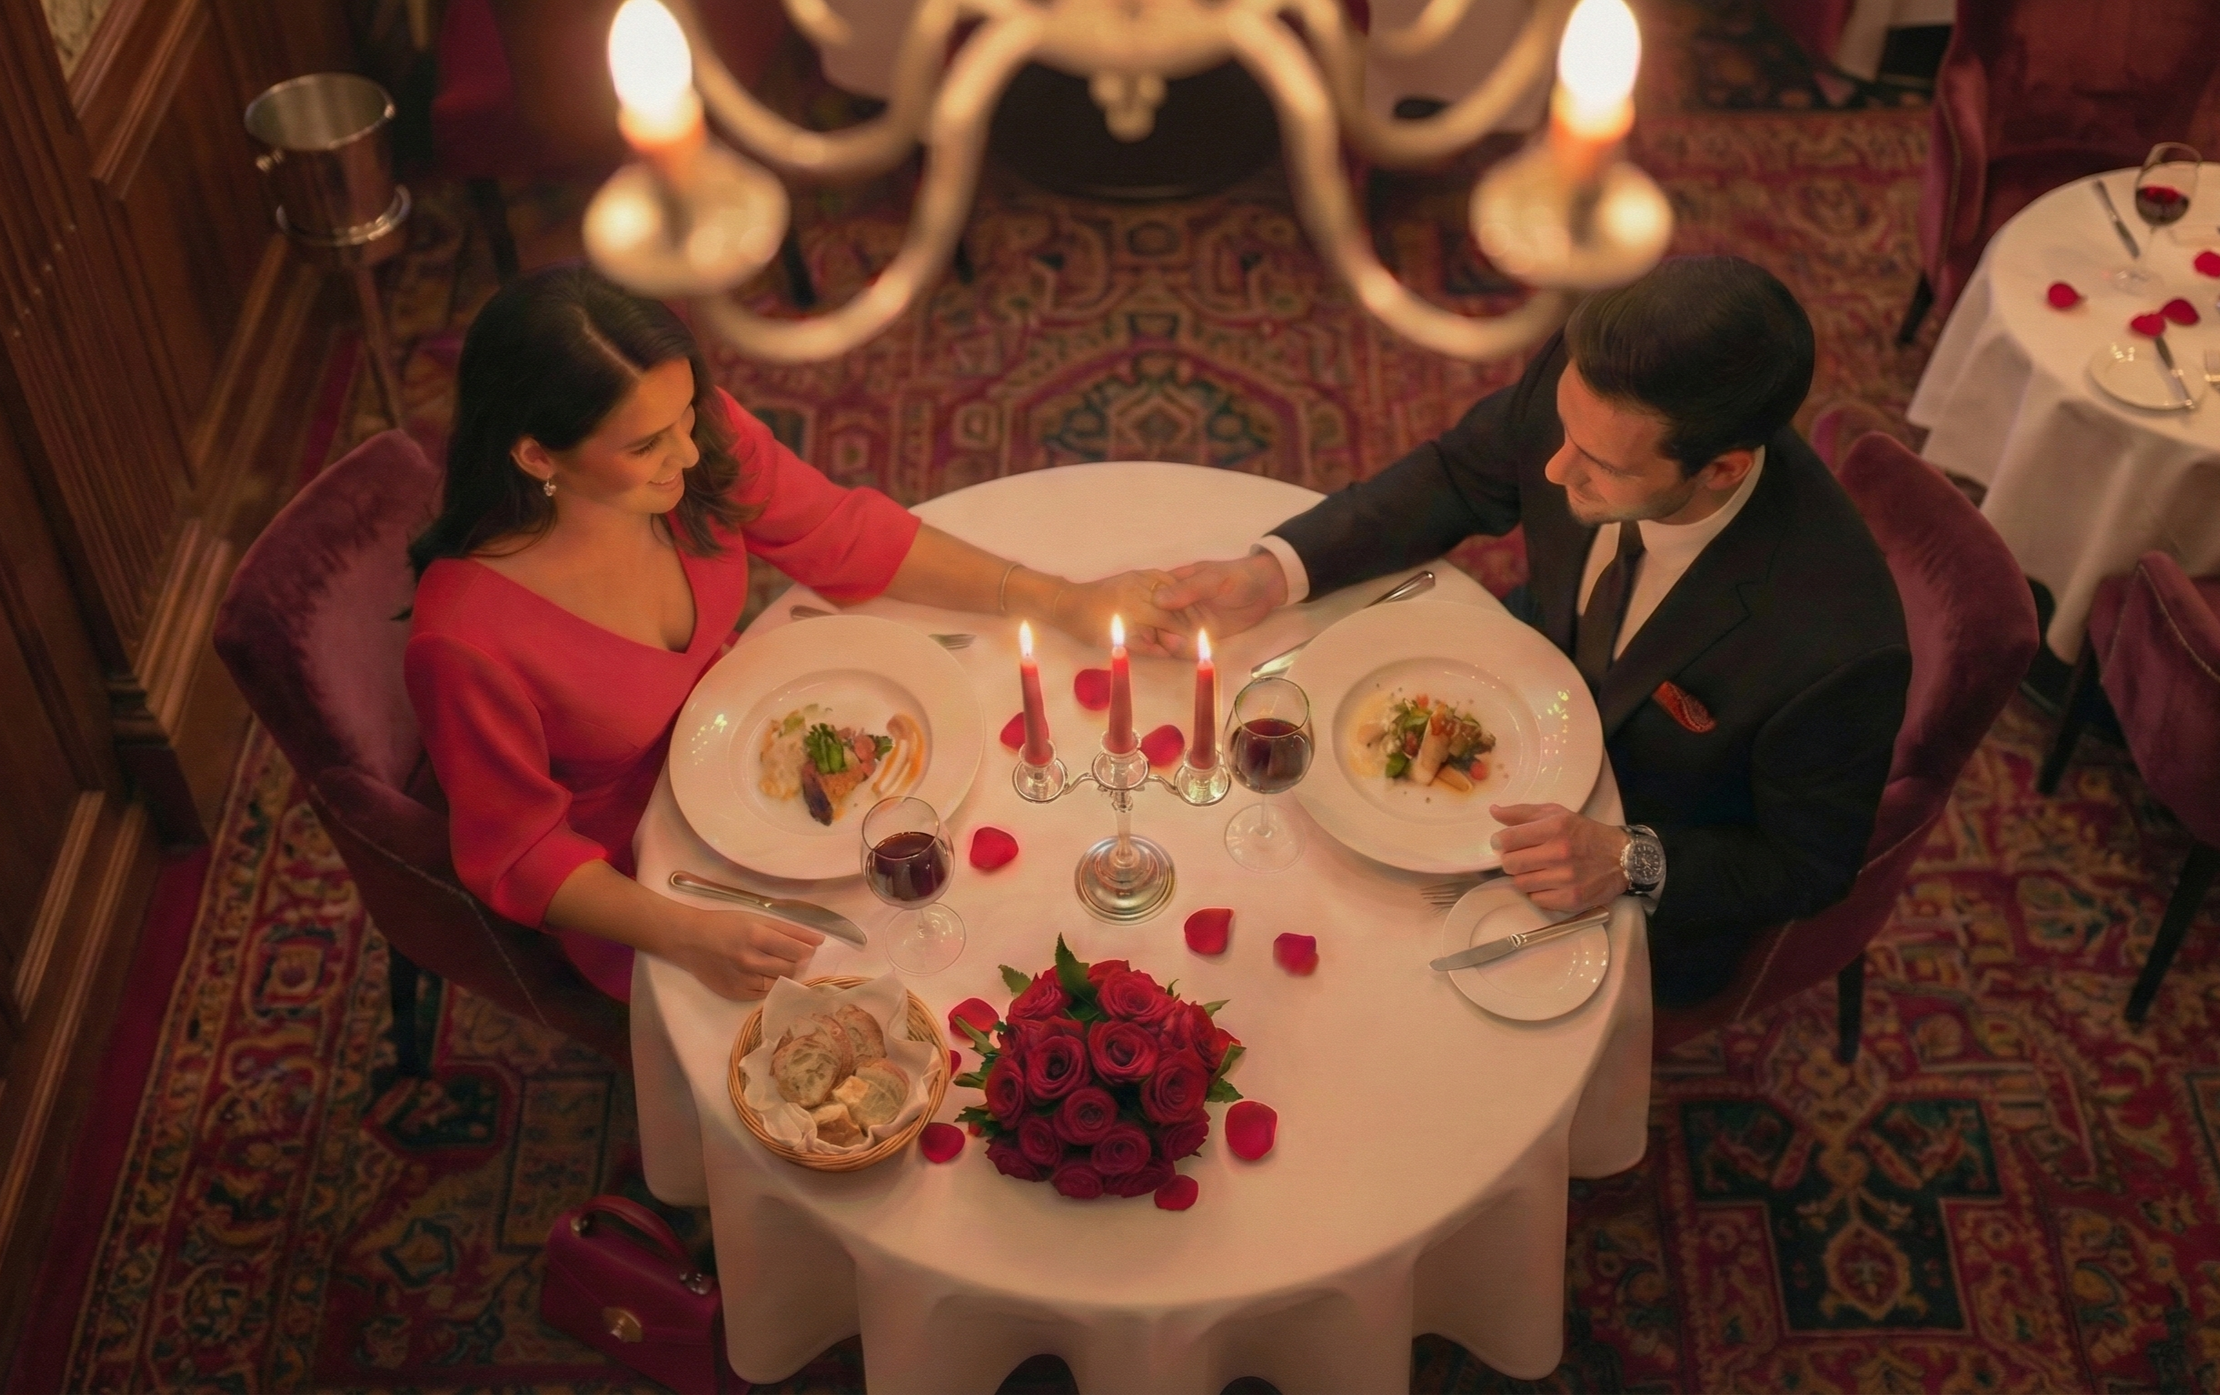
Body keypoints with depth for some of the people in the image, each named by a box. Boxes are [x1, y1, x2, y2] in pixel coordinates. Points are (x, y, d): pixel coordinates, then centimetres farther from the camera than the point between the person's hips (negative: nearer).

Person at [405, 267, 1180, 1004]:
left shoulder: (700, 433, -22)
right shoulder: (467, 635, -35)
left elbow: (847, 537, -6)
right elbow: (517, 853, -20)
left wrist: (1062, 601, -10)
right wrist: (688, 936, -34)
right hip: (630, 884, -5)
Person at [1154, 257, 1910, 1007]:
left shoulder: (1837, 642, -40)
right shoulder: (1578, 374, -28)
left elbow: (1810, 862, -19)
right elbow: (1456, 476, -7)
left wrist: (1633, 863, -35)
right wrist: (1273, 571, -20)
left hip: (1666, 888, -5)